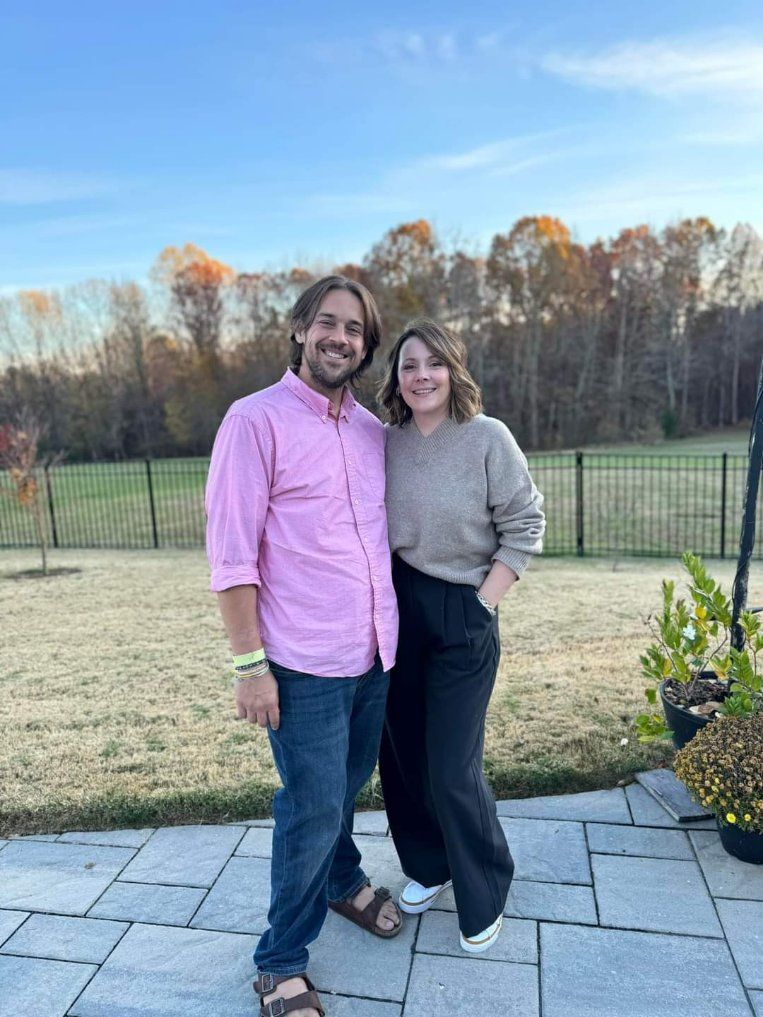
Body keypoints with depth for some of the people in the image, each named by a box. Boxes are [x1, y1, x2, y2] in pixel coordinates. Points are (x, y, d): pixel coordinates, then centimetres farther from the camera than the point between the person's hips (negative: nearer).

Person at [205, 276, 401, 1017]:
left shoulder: (372, 429, 8)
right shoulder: (256, 418, -11)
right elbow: (231, 551, -14)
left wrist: (393, 627, 13)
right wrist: (249, 663, -15)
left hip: (374, 652, 6)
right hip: (304, 662, -5)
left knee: (347, 789, 22)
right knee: (313, 809, 5)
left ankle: (342, 880, 51)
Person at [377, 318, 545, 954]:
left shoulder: (488, 438, -9)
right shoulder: (385, 442, 2)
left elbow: (525, 526, -6)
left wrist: (484, 603, -10)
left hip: (462, 619, -4)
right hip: (394, 610, 4)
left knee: (452, 770, 0)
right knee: (401, 753, 14)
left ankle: (485, 895, 28)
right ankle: (427, 866, 41)